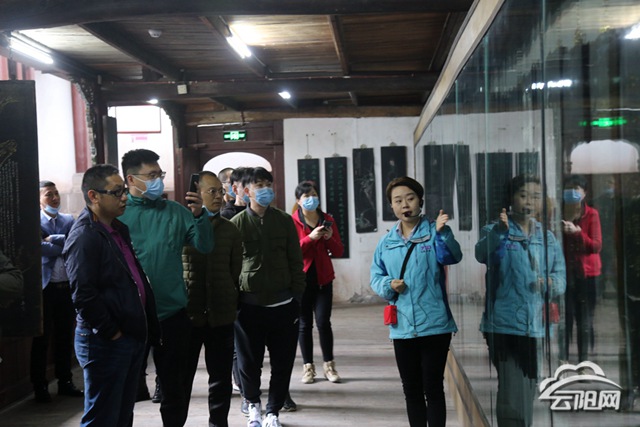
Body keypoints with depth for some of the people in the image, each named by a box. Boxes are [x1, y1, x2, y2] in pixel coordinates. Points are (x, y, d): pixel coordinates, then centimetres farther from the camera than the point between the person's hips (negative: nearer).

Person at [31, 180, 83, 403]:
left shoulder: (69, 220, 10)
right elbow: (40, 248, -16)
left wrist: (54, 240, -12)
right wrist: (64, 244, -7)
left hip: (67, 286, 4)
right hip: (44, 287, -4)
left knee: (65, 337, 11)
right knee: (42, 338, 4)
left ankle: (65, 382, 22)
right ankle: (39, 386, 12)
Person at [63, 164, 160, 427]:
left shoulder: (118, 229, 13)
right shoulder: (84, 236, -16)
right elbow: (83, 295, -22)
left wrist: (148, 326, 12)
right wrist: (111, 333, -16)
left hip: (132, 336, 9)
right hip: (105, 343, -9)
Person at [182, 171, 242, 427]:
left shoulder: (229, 229, 8)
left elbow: (236, 270, 11)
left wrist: (234, 304, 7)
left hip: (221, 315, 3)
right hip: (186, 313, -2)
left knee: (221, 377, 10)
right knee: (182, 377, 7)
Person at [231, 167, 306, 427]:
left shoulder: (284, 221, 6)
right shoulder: (237, 223, 2)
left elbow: (296, 262, 7)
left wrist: (297, 297, 2)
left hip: (282, 303, 1)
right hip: (249, 304, -1)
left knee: (282, 362, 4)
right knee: (249, 361, 7)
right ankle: (253, 404, 31)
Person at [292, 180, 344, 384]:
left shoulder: (327, 220, 8)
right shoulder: (292, 222, -2)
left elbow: (338, 251, 7)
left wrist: (330, 238, -11)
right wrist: (310, 238, -20)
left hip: (323, 279, 2)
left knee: (324, 322, -5)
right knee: (305, 324, 3)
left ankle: (329, 365, 7)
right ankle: (308, 366, 11)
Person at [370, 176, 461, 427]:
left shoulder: (435, 232, -4)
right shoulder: (386, 242, 7)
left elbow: (452, 257, -23)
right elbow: (375, 277, 12)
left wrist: (442, 233, -42)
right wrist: (388, 285, -10)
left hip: (434, 324, -4)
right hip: (402, 327, 4)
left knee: (433, 388, 3)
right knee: (411, 389, 15)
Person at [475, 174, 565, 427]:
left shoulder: (548, 238, 14)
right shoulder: (495, 231, -3)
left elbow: (560, 277, 9)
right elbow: (482, 253, -25)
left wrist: (551, 284, -14)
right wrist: (500, 231, -43)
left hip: (535, 326, 6)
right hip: (503, 324, -6)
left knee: (528, 391, 18)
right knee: (512, 395, -12)